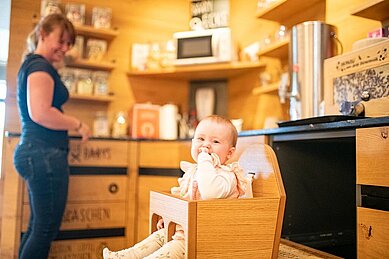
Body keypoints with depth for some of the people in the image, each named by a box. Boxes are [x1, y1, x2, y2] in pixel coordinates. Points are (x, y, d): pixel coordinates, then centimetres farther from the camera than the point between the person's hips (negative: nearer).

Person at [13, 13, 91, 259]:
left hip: (33, 152, 10)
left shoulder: (31, 64, 20)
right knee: (46, 229, -3)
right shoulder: (41, 66, -10)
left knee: (37, 227, 15)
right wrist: (78, 124, -11)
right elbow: (40, 113, -22)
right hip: (45, 154, -10)